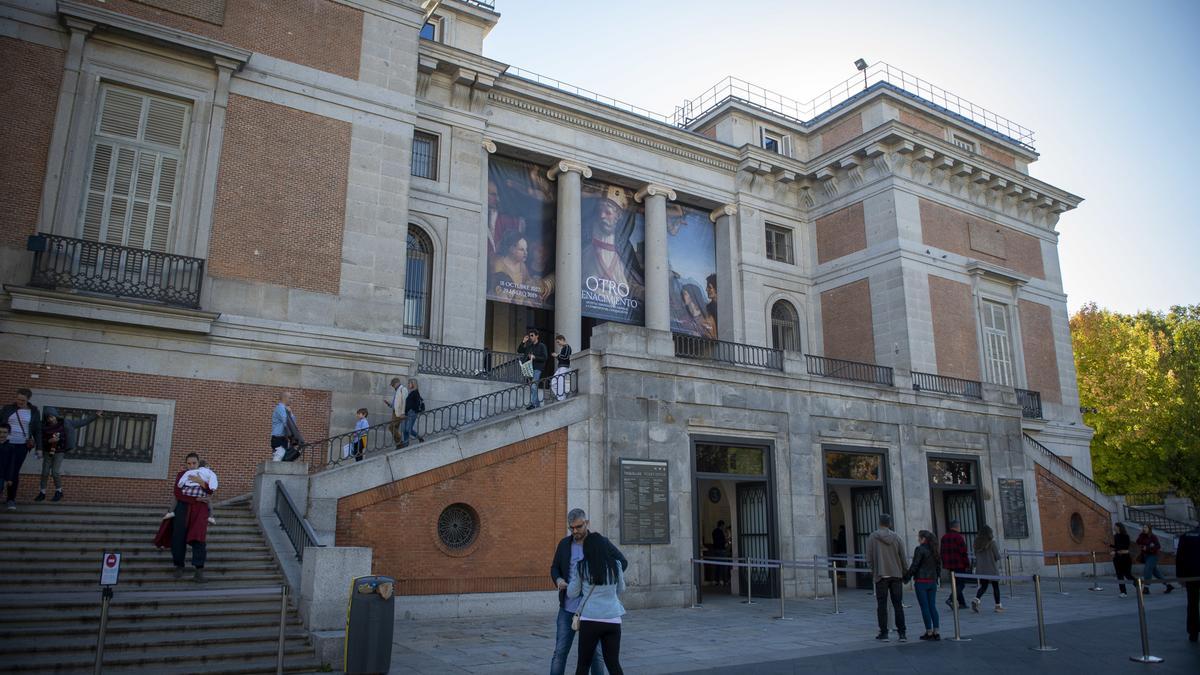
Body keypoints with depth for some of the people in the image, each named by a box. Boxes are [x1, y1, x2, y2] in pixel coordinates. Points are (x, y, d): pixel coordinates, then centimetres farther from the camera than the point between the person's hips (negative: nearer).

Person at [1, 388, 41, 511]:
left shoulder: (34, 412, 1)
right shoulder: (7, 409, 1)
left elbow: (37, 431, 5)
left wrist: (39, 448, 0)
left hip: (21, 446, -1)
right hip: (5, 444, 1)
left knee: (14, 473, -2)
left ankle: (10, 499, 7)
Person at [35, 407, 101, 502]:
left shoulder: (65, 424, -6)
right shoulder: (44, 427, -5)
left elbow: (81, 422, -1)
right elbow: (40, 440, -2)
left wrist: (95, 415, -2)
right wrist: (49, 441, -21)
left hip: (59, 452, -2)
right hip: (47, 452, 2)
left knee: (55, 472, -5)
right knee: (45, 472, 4)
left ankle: (58, 491, 12)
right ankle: (42, 492, 15)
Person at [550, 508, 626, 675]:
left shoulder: (599, 541, -7)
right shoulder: (565, 543, 3)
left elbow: (622, 562, -6)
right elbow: (555, 568, 11)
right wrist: (558, 580, -13)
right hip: (569, 607, 2)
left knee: (595, 652, 3)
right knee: (560, 651, 2)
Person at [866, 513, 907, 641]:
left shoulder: (872, 537, -4)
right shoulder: (896, 538, 3)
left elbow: (869, 558, -4)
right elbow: (903, 558, 4)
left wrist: (872, 570, 12)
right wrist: (904, 574, 16)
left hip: (881, 575, -2)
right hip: (896, 575, 3)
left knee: (881, 605, 3)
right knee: (898, 604, 7)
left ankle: (883, 633, 4)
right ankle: (902, 633, 6)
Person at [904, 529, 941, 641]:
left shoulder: (920, 549, -14)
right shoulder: (934, 549, 7)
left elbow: (914, 566, -15)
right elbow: (939, 564, 14)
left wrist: (906, 578, -6)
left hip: (921, 582, -7)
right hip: (932, 581, 7)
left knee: (924, 607, 0)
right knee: (932, 607, 10)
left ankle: (929, 633, 3)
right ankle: (936, 632, 8)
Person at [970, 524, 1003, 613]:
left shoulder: (977, 543, 2)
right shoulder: (992, 543, -13)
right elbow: (997, 556, -9)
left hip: (980, 569, 4)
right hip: (992, 569, -4)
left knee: (983, 586, 11)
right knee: (995, 587, 11)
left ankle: (976, 599, -12)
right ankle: (998, 605, 18)